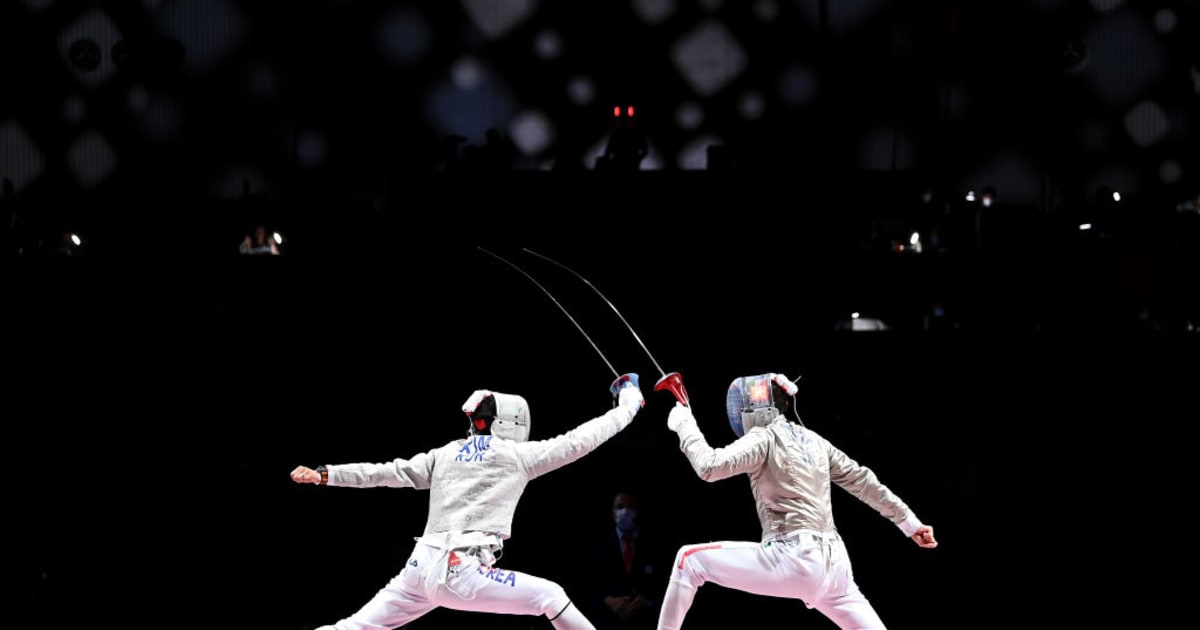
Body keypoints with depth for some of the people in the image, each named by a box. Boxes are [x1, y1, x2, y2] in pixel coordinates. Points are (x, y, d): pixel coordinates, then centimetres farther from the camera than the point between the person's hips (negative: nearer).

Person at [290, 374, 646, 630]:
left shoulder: (445, 454, 18)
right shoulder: (515, 455, 5)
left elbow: (387, 472, 15)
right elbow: (576, 443, 9)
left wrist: (324, 475, 18)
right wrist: (628, 407, 20)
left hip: (422, 568, 5)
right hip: (462, 574, -5)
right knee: (551, 597, 7)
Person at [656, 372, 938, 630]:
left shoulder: (764, 438, -5)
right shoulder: (810, 439, 18)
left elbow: (709, 467, -18)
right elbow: (863, 481, 20)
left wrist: (684, 425, -3)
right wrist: (909, 522, 26)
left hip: (794, 558, -7)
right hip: (831, 562, 7)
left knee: (690, 560, 5)